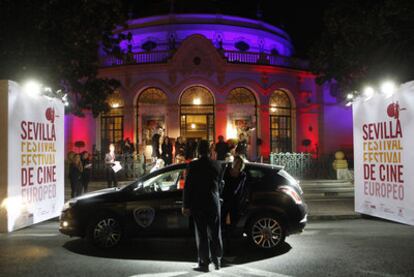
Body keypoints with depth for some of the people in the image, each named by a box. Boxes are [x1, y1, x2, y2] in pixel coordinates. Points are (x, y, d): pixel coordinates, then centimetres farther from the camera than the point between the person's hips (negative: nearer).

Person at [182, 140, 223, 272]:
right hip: (214, 202, 3)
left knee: (202, 234, 3)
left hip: (198, 204, -3)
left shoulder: (193, 165, -10)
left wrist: (185, 205, -4)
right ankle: (217, 261, 24)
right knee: (215, 233, 13)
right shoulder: (216, 165, 0)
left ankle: (204, 263, 7)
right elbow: (219, 183, 9)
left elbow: (187, 186, -10)